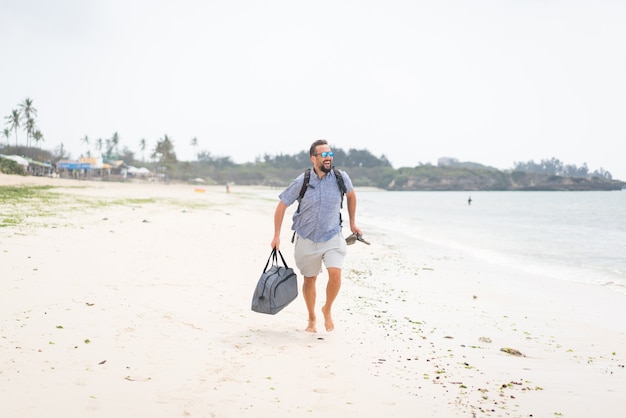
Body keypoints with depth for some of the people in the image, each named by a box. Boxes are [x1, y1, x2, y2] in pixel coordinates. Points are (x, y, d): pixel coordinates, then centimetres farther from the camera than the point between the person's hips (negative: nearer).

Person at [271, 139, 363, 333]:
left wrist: (352, 222, 16)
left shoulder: (341, 178, -10)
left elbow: (351, 195, 13)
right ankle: (312, 319, 32)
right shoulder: (302, 182, -14)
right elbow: (282, 205, -3)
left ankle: (327, 309, 8)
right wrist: (276, 236, -4)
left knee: (335, 274, -19)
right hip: (307, 239, 0)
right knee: (309, 280, 11)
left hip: (332, 237, 0)